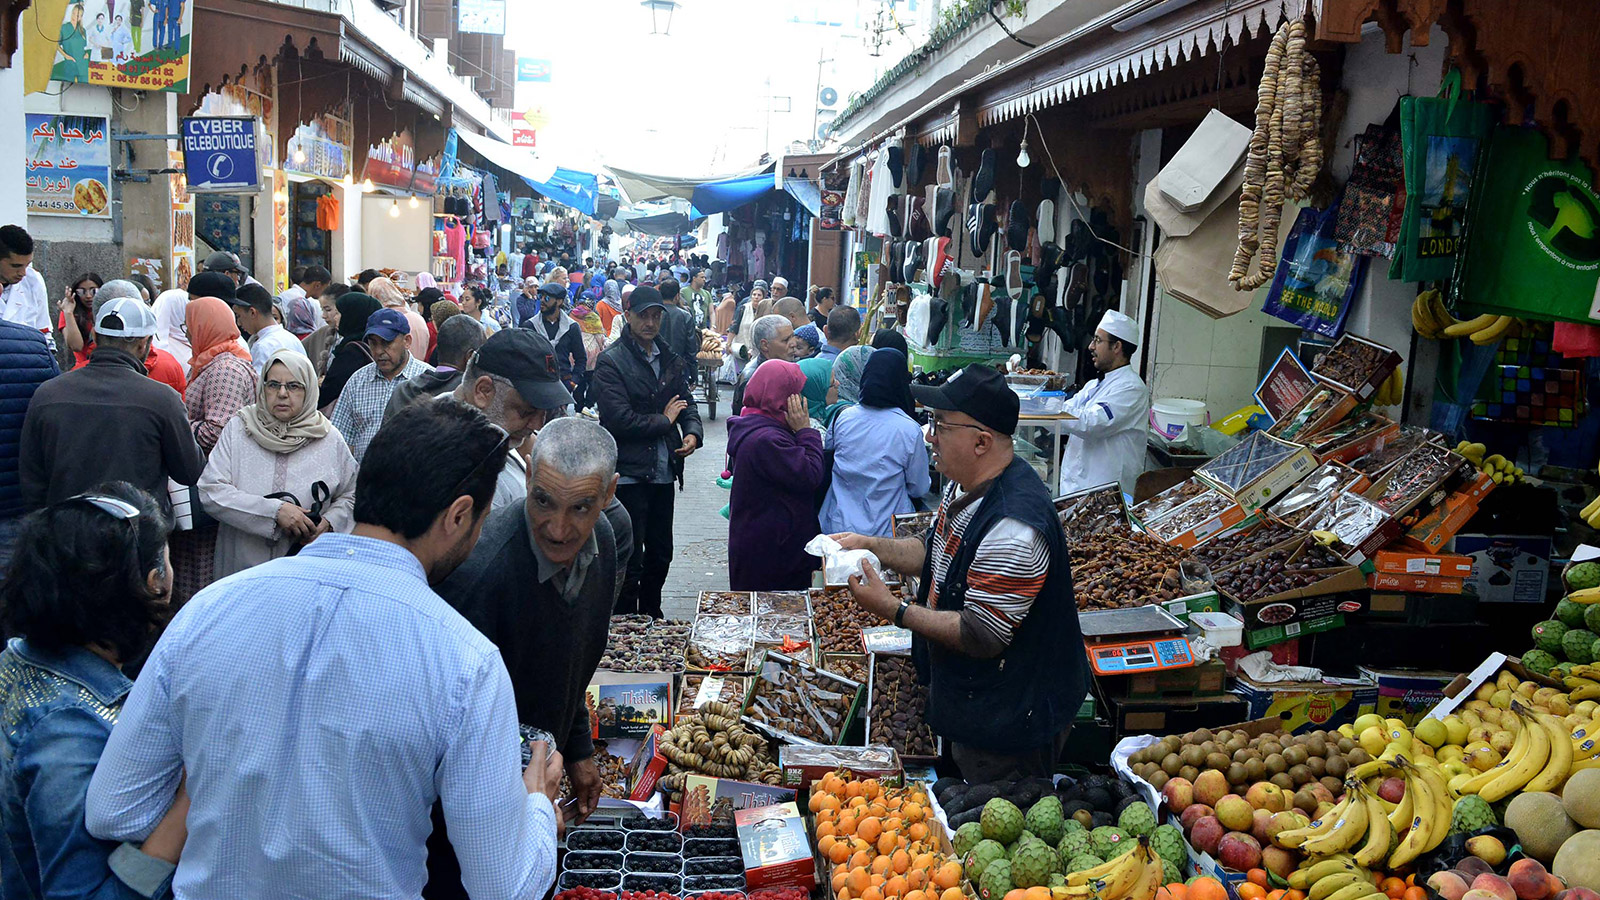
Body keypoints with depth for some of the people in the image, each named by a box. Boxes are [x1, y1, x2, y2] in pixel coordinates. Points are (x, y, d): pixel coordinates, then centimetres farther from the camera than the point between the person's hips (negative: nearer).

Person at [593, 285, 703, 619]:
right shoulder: (611, 361, -10)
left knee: (660, 554, 16)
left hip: (663, 473, 7)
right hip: (628, 475, -7)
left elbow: (686, 402, 18)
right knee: (630, 559, -2)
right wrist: (664, 420, -8)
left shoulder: (669, 359, 12)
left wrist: (693, 432, -3)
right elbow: (619, 419, -19)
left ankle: (652, 615, 33)